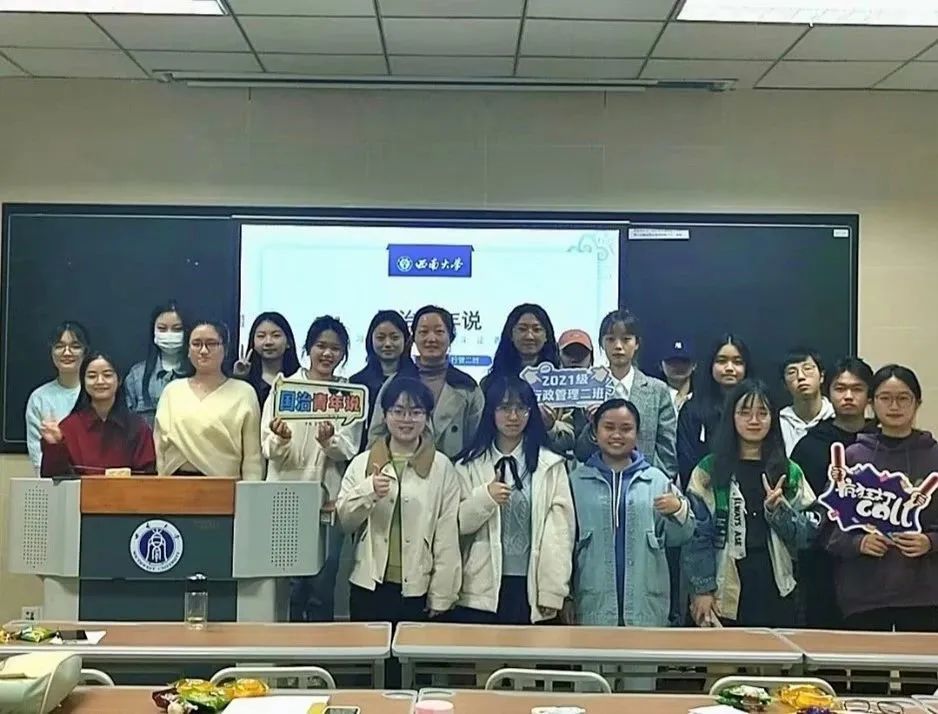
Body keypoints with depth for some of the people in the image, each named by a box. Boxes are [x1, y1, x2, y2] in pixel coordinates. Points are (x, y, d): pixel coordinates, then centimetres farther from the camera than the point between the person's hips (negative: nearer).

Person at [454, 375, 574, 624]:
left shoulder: (551, 465, 3)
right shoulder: (469, 464, 7)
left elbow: (560, 529, -2)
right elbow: (457, 524, 2)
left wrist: (553, 591, -8)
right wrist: (486, 497, -15)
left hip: (531, 587, 0)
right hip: (482, 589, 1)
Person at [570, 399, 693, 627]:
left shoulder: (657, 479, 5)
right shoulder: (577, 481, 3)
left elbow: (677, 538, 7)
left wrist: (678, 510, -13)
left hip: (646, 603, 1)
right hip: (594, 602, -1)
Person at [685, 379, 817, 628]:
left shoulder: (790, 472, 9)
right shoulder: (709, 470, 1)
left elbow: (808, 534, 5)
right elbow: (697, 533, -2)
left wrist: (777, 508, -11)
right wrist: (703, 588, -8)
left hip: (777, 595, 2)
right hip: (725, 597, -2)